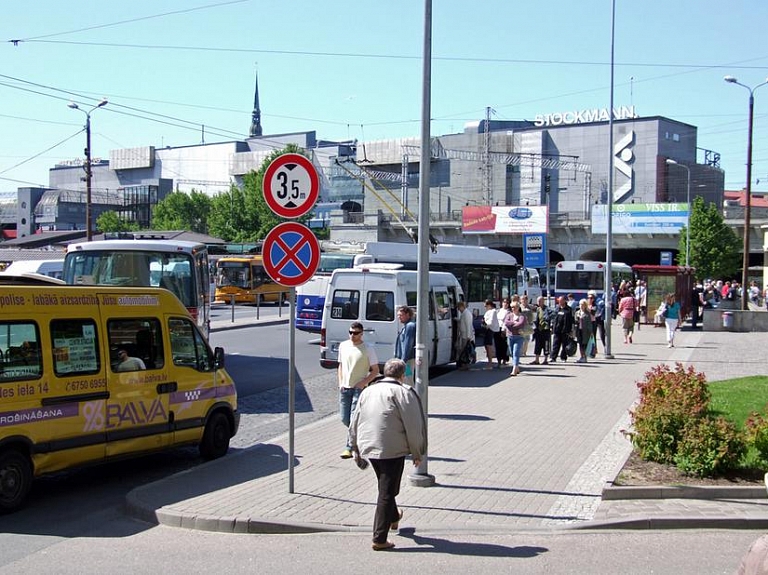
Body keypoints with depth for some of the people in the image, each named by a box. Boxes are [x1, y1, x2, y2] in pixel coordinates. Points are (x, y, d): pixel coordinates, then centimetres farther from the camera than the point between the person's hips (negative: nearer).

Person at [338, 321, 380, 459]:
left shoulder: (368, 349, -6)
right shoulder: (343, 346, 7)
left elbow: (375, 370, -3)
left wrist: (363, 383, -15)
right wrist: (340, 383, 6)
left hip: (359, 388, -5)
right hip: (345, 387, 5)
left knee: (354, 418, -10)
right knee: (344, 418, 6)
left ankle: (350, 448, -6)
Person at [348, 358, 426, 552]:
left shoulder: (367, 391, 12)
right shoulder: (404, 393, -8)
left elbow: (354, 424, 16)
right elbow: (413, 427, -11)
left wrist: (356, 449, 25)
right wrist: (417, 453, -1)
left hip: (368, 448, 6)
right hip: (392, 450, -6)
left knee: (385, 487, 27)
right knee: (387, 493, 1)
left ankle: (393, 517, 48)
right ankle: (379, 539, 2)